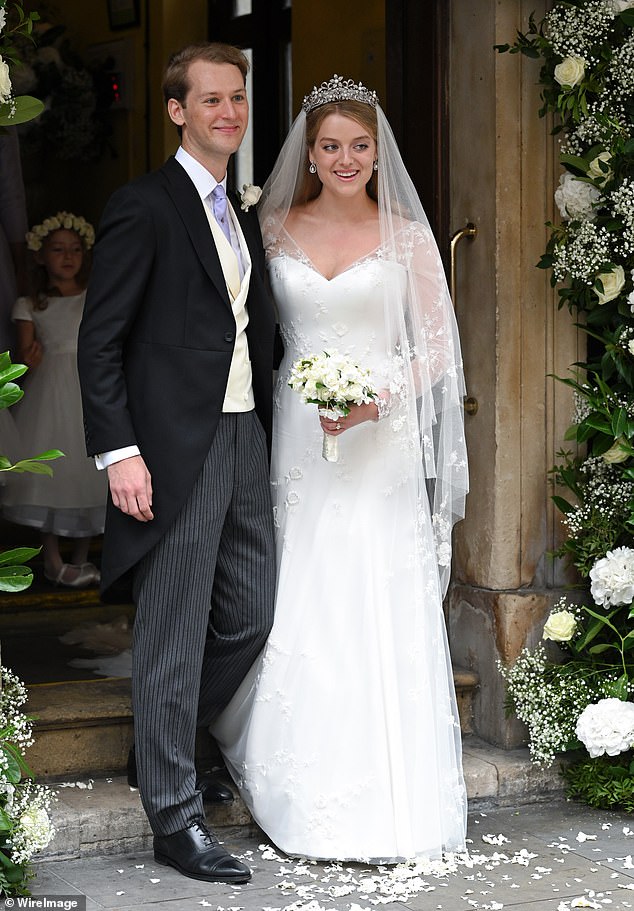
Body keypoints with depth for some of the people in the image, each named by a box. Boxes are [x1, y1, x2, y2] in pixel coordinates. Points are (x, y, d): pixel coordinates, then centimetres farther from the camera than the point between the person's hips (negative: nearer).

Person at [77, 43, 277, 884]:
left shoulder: (244, 215, 17)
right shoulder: (143, 206, -7)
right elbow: (100, 340, -11)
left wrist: (274, 431, 11)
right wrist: (119, 452, -17)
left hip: (246, 443, 8)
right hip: (174, 451, -8)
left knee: (250, 618, 12)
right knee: (173, 635, 0)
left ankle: (165, 742, 34)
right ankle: (174, 816, 9)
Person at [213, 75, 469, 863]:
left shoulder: (407, 237, 2)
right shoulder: (276, 229, 8)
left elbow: (439, 347, 1)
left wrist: (378, 398, -14)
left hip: (382, 450, -2)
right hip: (297, 441, 2)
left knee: (382, 616, -3)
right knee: (299, 614, 1)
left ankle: (392, 801, 8)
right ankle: (310, 801, 13)